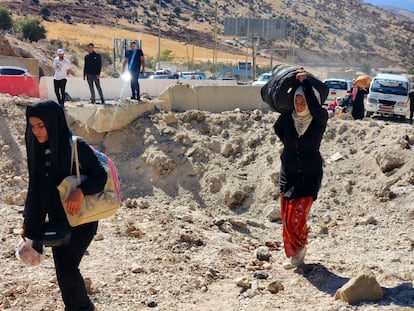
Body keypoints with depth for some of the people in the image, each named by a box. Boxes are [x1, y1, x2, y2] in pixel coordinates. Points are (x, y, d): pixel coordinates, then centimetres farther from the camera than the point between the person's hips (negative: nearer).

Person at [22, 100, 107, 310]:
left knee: (66, 268, -8)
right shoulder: (39, 150, 2)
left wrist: (81, 191, -34)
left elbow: (100, 175, -17)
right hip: (56, 220, 6)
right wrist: (29, 222, 9)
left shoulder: (76, 147, -18)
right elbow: (36, 188, 9)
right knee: (63, 269, 10)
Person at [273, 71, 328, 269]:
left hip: (309, 176, -4)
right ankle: (291, 254, 25)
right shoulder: (288, 117, -4)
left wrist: (304, 82, -26)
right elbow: (277, 129, 18)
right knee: (286, 218, 7)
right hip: (288, 174, 4)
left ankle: (301, 248, 16)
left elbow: (315, 107, -34)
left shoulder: (319, 120, -12)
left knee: (296, 218, -10)